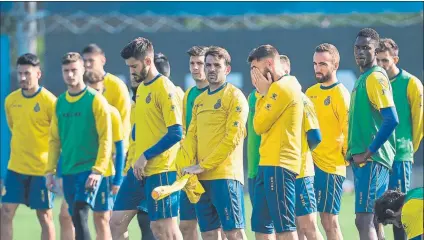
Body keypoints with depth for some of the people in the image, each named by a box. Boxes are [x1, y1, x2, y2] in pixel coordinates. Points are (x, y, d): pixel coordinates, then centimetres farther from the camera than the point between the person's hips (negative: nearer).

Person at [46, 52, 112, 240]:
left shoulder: (96, 100, -7)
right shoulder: (60, 102, 10)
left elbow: (105, 138, -10)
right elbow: (55, 139, 13)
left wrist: (98, 170, -17)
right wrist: (50, 171, 7)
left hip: (90, 169, -6)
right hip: (68, 171, 6)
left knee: (79, 214, -19)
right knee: (77, 218, 8)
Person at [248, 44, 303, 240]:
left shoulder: (282, 87, -12)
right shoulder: (280, 86, 19)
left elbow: (259, 125, -13)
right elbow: (261, 124, 17)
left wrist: (263, 92, -2)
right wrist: (263, 93, 9)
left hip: (278, 165, -10)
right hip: (268, 164, 10)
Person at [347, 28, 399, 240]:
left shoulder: (375, 78, -12)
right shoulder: (363, 78, 17)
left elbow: (392, 120, -21)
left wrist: (368, 153, -19)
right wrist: (354, 151, 14)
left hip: (372, 160, -10)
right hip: (362, 159, 10)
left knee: (364, 220, -14)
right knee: (372, 221, 11)